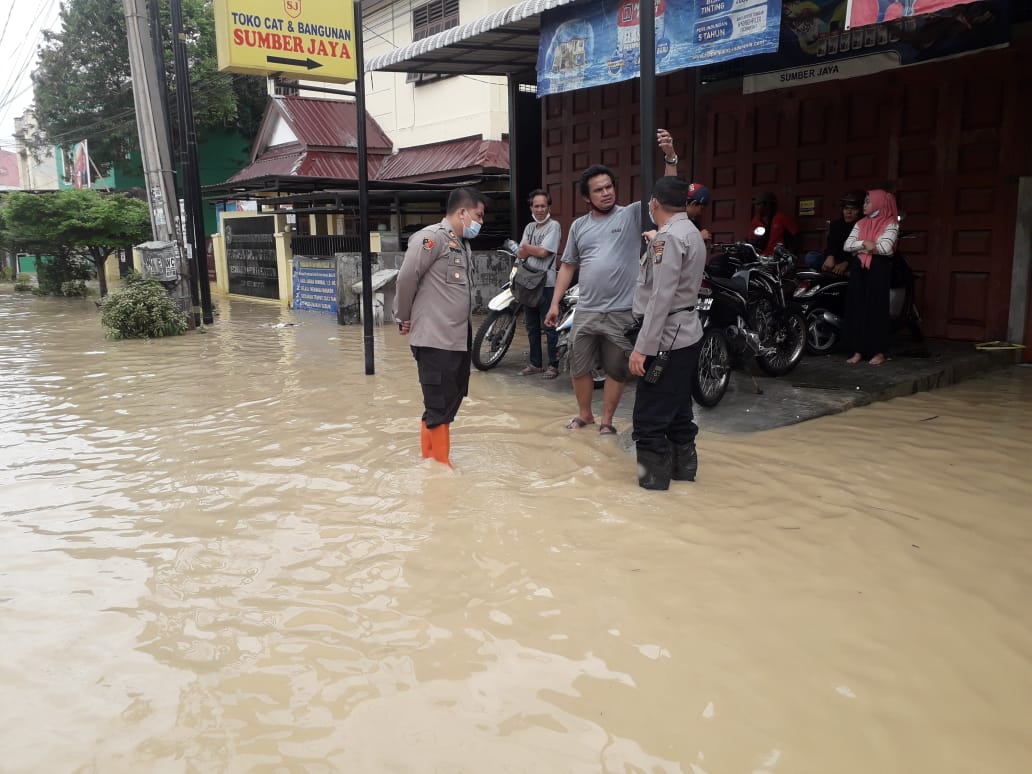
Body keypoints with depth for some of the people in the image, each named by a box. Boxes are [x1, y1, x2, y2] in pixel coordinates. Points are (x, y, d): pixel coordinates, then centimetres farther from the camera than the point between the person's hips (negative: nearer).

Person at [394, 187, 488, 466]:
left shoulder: (462, 245, 16)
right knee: (439, 406, -3)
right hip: (435, 339, -9)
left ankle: (429, 459, 31)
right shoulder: (432, 237, -13)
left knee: (450, 402, 17)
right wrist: (404, 318, -3)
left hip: (458, 339, 9)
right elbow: (406, 278, -14)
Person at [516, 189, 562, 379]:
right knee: (532, 326, 12)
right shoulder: (529, 227, 15)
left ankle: (554, 365, 2)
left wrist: (527, 247, 0)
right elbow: (520, 255, 6)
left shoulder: (554, 226, -5)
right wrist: (535, 249, -10)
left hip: (546, 283, -7)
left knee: (549, 326, -5)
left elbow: (543, 252, -15)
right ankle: (535, 363, 21)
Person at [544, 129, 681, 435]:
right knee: (579, 366, 13)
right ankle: (584, 414, 34)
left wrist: (670, 157, -28)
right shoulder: (579, 226, 9)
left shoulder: (633, 214, -2)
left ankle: (606, 420, 25)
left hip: (622, 313, -3)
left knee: (617, 371, 9)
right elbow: (568, 266, 14)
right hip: (586, 312, 4)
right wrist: (555, 303, 10)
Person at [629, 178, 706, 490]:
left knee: (649, 415, -3)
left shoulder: (668, 237, -17)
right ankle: (683, 466, 27)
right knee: (679, 408, 18)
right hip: (687, 334, 10)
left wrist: (642, 347, -23)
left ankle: (654, 475, 5)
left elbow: (661, 298, -23)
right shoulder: (692, 232, 13)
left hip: (666, 338, -10)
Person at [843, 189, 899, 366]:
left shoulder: (890, 224, -2)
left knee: (876, 309, -5)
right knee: (856, 308, 1)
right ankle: (858, 350, 7)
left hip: (879, 269, -5)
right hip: (858, 268, 5)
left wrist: (859, 247, -5)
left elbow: (886, 248, -16)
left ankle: (879, 352, 2)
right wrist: (864, 243, -13)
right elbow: (847, 245, 5)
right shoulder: (860, 224, 14)